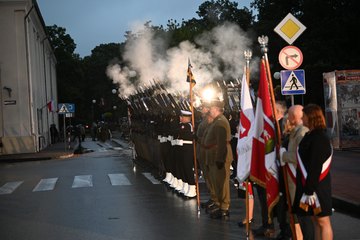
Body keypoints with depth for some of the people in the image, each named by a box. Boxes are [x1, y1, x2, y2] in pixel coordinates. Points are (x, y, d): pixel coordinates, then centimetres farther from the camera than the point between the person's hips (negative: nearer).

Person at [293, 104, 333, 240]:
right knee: (315, 220, 14)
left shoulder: (319, 138, -18)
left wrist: (310, 190, -23)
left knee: (323, 221, -3)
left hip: (317, 186, -10)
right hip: (309, 185, 10)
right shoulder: (311, 136, 12)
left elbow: (315, 167, -22)